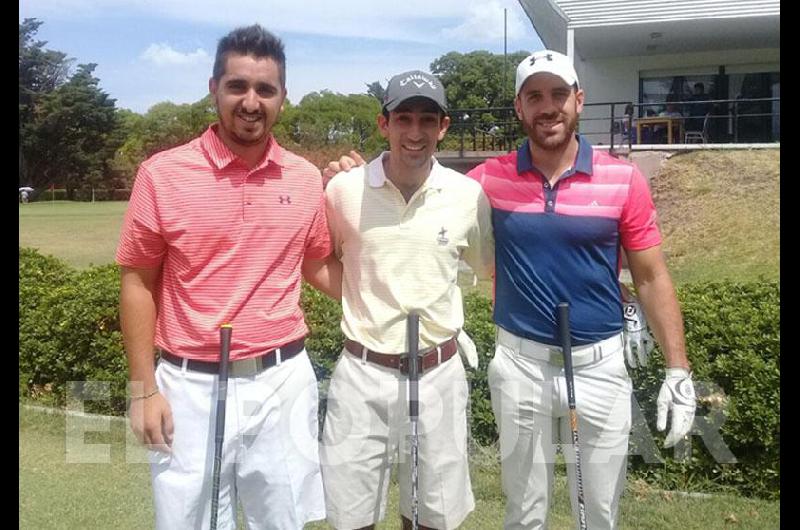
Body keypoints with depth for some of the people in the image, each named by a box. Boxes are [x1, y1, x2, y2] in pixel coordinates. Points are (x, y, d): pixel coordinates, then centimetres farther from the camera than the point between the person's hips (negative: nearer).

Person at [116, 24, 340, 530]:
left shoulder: (307, 179, 1)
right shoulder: (162, 174, -7)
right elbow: (138, 283, -2)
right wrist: (144, 389, -3)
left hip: (283, 380, 3)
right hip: (191, 385, -2)